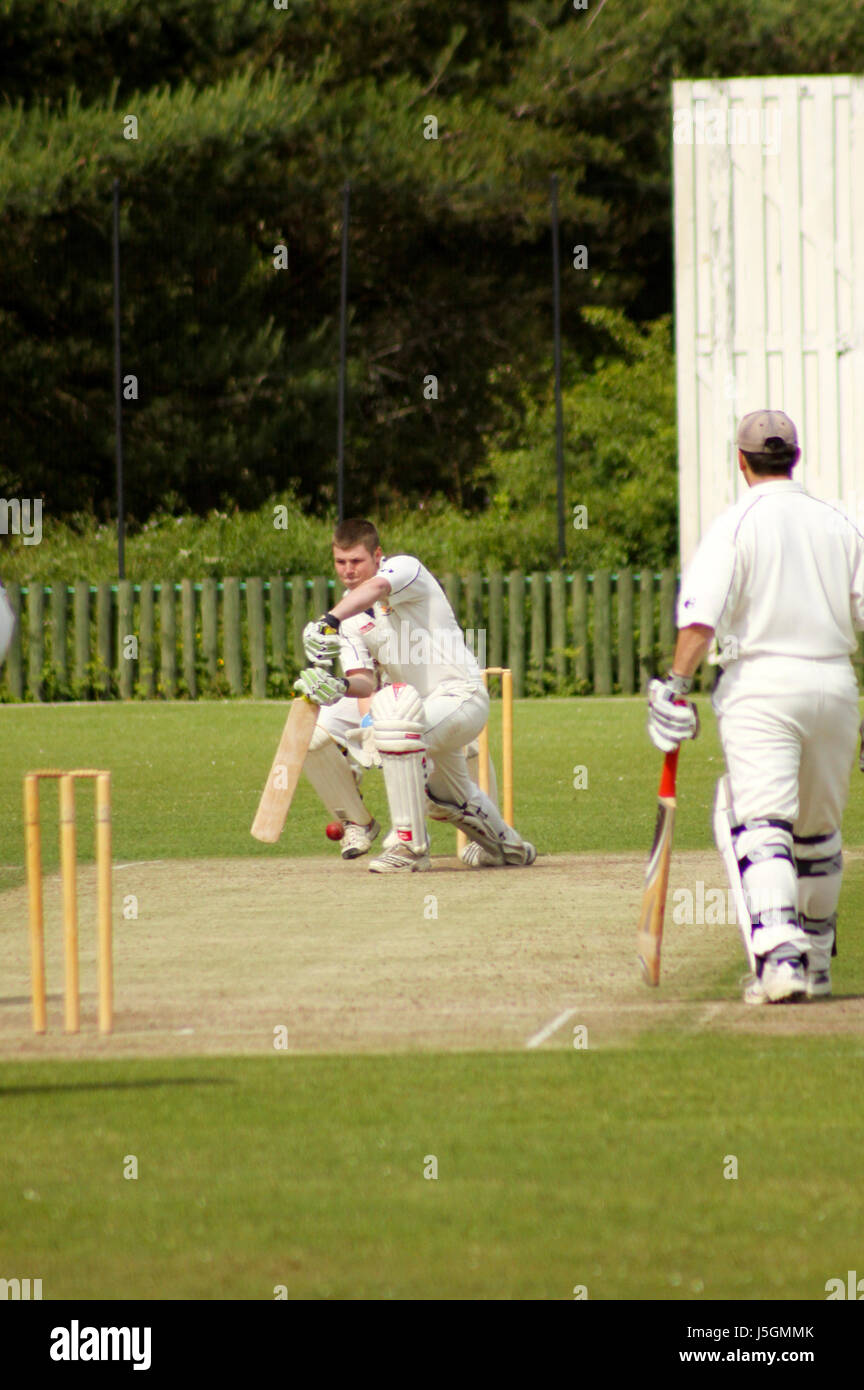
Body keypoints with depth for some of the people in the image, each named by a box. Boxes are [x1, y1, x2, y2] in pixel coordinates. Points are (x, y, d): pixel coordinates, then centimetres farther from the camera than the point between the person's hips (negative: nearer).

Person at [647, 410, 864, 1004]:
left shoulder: (736, 525, -4)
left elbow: (702, 616, -15)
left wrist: (677, 684, -15)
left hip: (761, 686, -5)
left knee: (760, 821, -12)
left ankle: (777, 955, -31)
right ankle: (816, 964, 30)